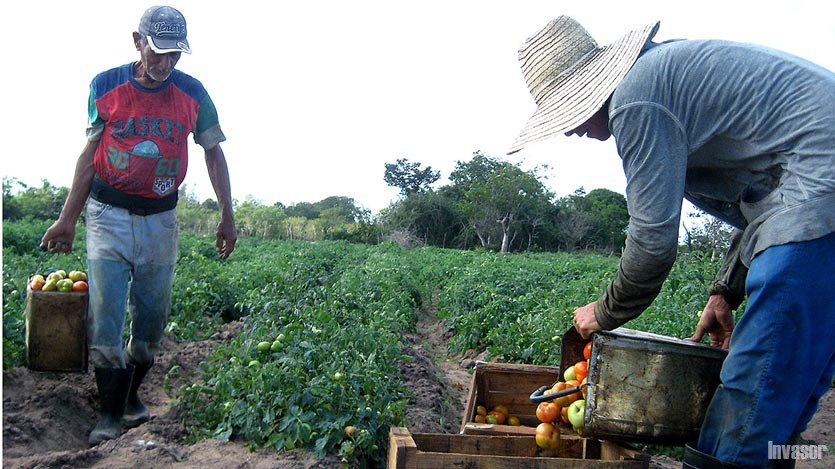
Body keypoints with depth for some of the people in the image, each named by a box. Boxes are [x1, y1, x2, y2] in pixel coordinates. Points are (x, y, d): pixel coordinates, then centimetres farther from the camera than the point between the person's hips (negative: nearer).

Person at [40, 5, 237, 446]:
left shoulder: (192, 93, 0)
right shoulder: (105, 86, -2)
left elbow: (214, 153, 9)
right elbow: (90, 154, 5)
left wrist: (227, 218, 6)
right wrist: (67, 220, 5)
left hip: (160, 219, 1)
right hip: (108, 214, -1)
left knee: (152, 317, 8)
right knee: (105, 315, -5)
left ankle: (132, 394, 28)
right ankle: (111, 412, 7)